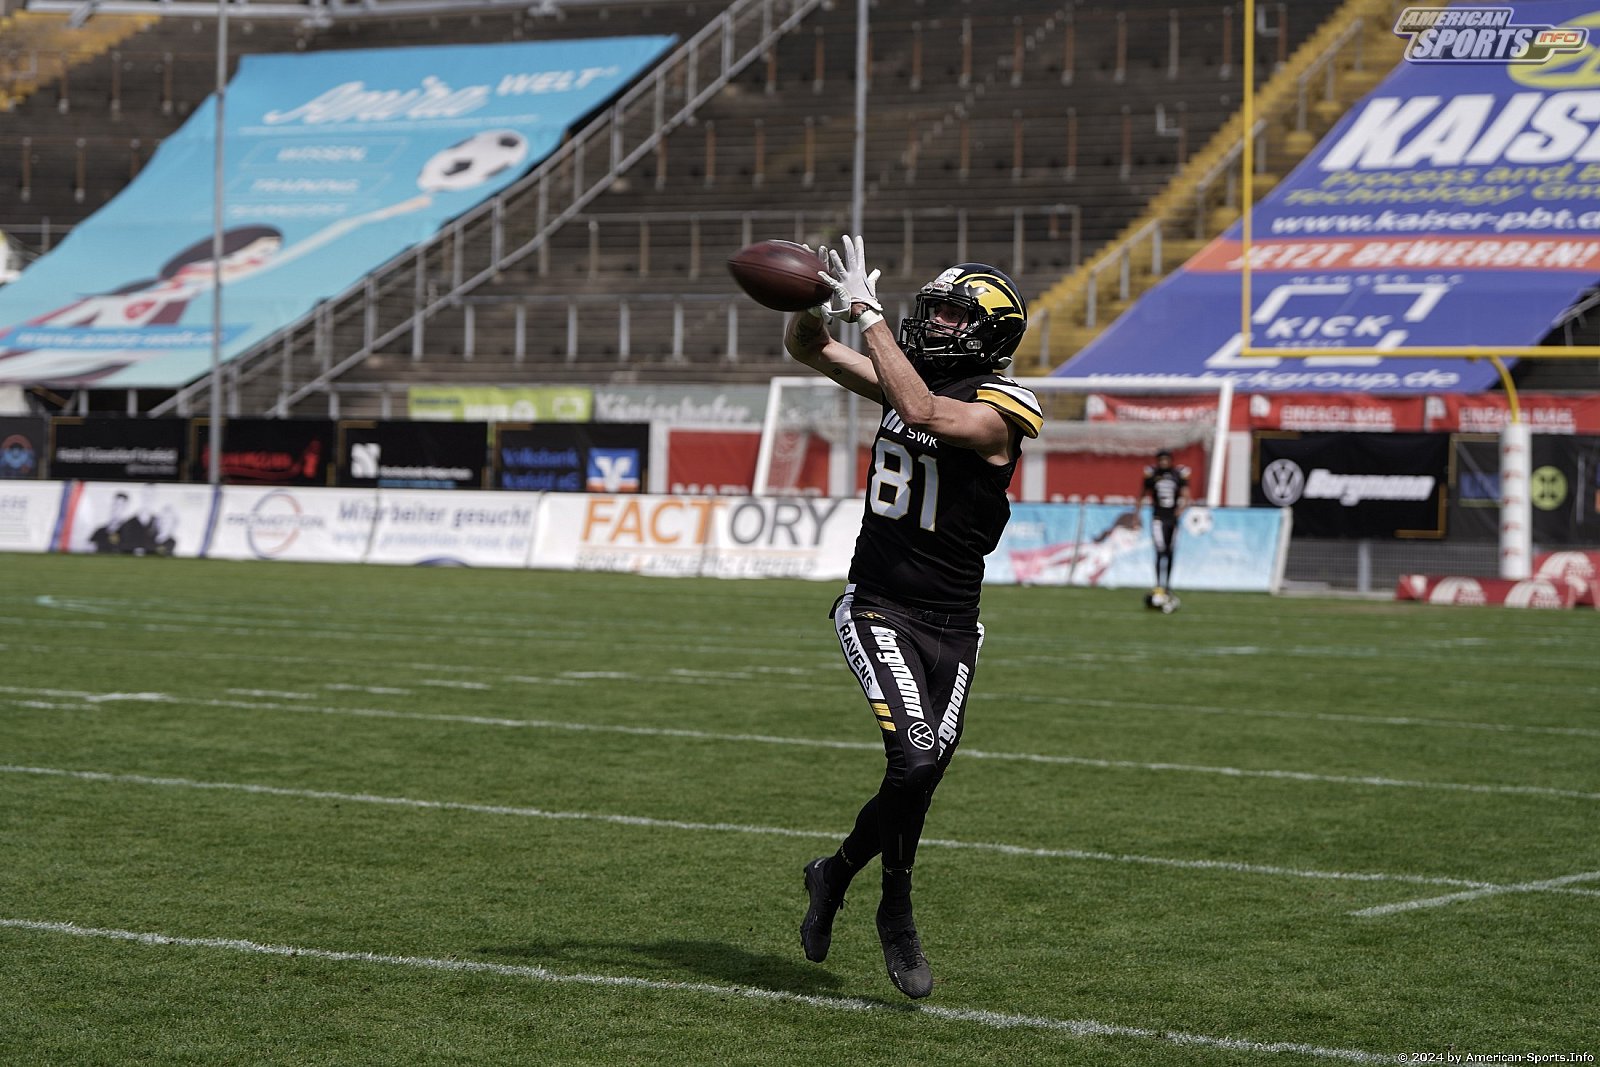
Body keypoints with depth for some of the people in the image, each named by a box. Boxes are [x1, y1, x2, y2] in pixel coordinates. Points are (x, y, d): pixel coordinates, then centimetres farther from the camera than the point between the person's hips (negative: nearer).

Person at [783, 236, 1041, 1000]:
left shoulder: (1000, 411, -10)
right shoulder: (908, 376, 5)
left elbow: (924, 412, -29)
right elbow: (808, 349, 14)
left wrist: (868, 312, -26)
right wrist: (816, 301, -9)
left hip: (950, 625, -1)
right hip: (879, 611, 1)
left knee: (920, 777, 4)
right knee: (916, 758, -18)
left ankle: (835, 874, 31)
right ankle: (896, 912, 1)